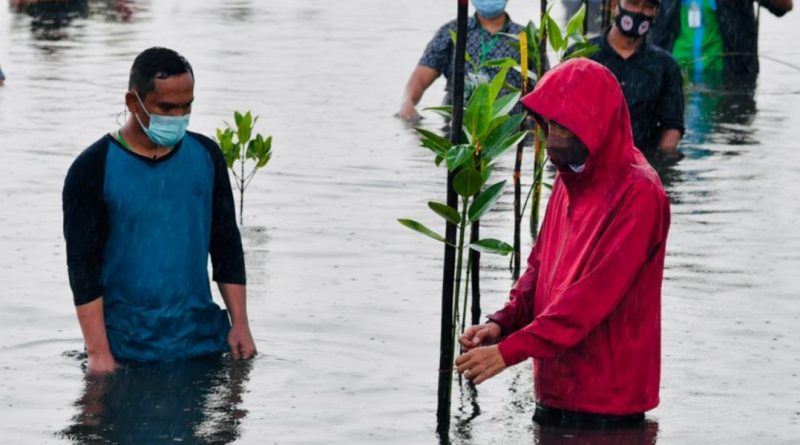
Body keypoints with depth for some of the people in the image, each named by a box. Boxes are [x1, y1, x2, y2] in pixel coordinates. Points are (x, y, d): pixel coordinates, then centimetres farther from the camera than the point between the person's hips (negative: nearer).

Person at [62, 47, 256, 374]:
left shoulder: (206, 155, 6)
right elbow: (82, 264, -9)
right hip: (126, 349, -3)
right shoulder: (93, 169, -8)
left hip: (203, 339, 4)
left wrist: (240, 324, 4)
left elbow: (227, 244, 11)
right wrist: (98, 353, -15)